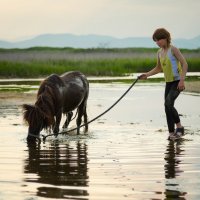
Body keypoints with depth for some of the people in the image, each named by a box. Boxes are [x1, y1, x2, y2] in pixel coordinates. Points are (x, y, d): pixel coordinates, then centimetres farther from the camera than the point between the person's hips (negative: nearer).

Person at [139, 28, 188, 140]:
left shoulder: (173, 49, -11)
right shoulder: (160, 52, 10)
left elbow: (184, 64, -15)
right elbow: (158, 68, 23)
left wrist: (182, 80, -23)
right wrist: (147, 75, 8)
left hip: (178, 82, -7)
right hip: (168, 82, 7)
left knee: (168, 103, -22)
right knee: (167, 107, 2)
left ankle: (179, 127, -8)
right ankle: (172, 133, 9)